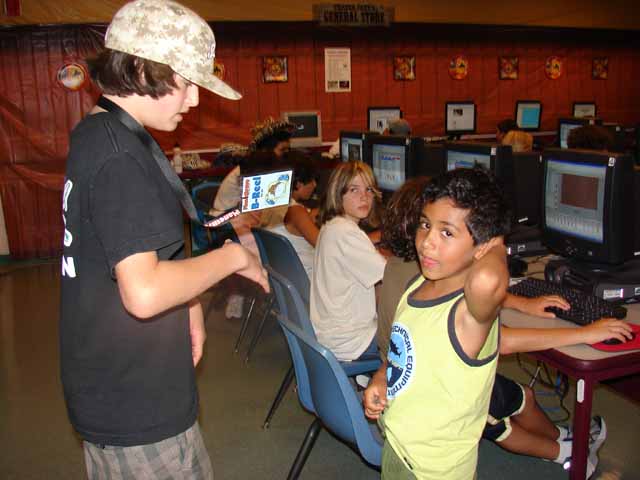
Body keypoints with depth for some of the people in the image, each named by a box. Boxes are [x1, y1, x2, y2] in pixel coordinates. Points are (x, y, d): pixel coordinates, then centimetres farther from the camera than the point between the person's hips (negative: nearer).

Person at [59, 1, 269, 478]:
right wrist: (234, 256, -18)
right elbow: (144, 293, -31)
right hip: (138, 408, -10)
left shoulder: (95, 133, 8)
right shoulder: (120, 154, -24)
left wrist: (187, 301, 7)